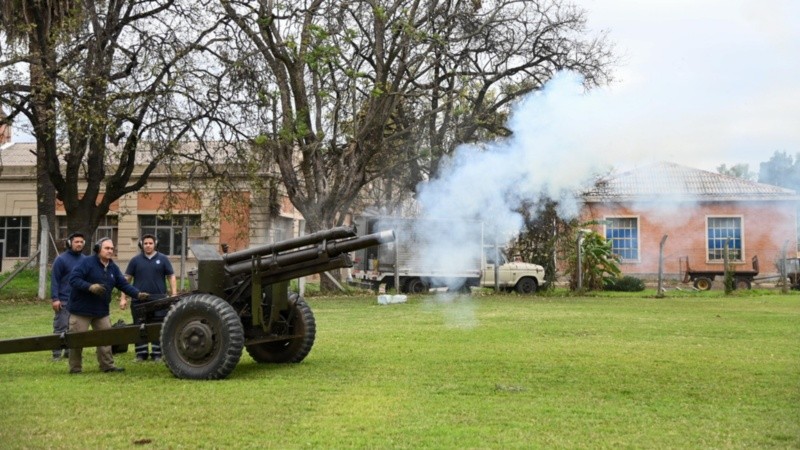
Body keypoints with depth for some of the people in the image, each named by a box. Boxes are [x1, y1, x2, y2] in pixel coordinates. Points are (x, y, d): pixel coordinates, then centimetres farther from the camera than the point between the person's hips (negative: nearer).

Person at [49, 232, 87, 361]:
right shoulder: (61, 259, -5)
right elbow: (54, 280, -7)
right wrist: (54, 298, -14)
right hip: (64, 301, -5)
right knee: (61, 328, -3)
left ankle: (70, 351, 17)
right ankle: (57, 354, 1)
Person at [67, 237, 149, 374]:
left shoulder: (113, 267, 9)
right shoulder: (87, 263, -12)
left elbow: (124, 284, 5)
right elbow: (73, 279, -19)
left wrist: (138, 294, -9)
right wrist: (90, 287, -31)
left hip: (102, 311, 6)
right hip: (81, 310, -6)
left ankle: (107, 365, 15)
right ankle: (75, 368, 12)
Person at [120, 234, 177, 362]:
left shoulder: (163, 259, 6)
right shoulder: (136, 260, 8)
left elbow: (171, 277, 5)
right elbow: (127, 279, 8)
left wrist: (174, 295, -4)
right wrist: (123, 298, 2)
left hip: (159, 299, -1)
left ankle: (157, 354, 8)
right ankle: (141, 354, 13)